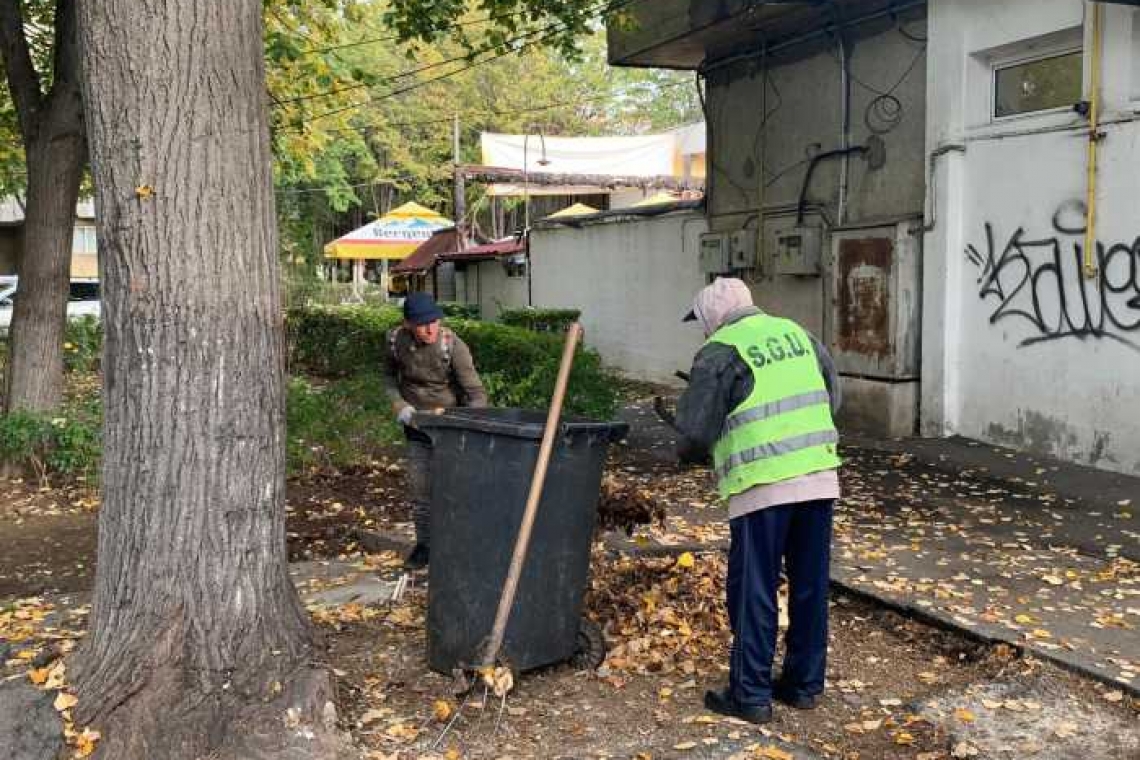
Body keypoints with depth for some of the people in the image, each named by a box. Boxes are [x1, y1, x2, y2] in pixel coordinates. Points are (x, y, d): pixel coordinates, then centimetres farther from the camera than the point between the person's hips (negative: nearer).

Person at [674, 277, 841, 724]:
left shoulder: (720, 352, -5)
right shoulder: (797, 333, 14)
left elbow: (694, 432, -7)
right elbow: (833, 397, 19)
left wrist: (690, 454, 14)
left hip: (762, 485, -6)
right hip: (820, 476, 6)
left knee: (753, 592, 4)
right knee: (810, 586, 14)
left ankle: (751, 695, 11)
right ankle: (805, 684, 25)